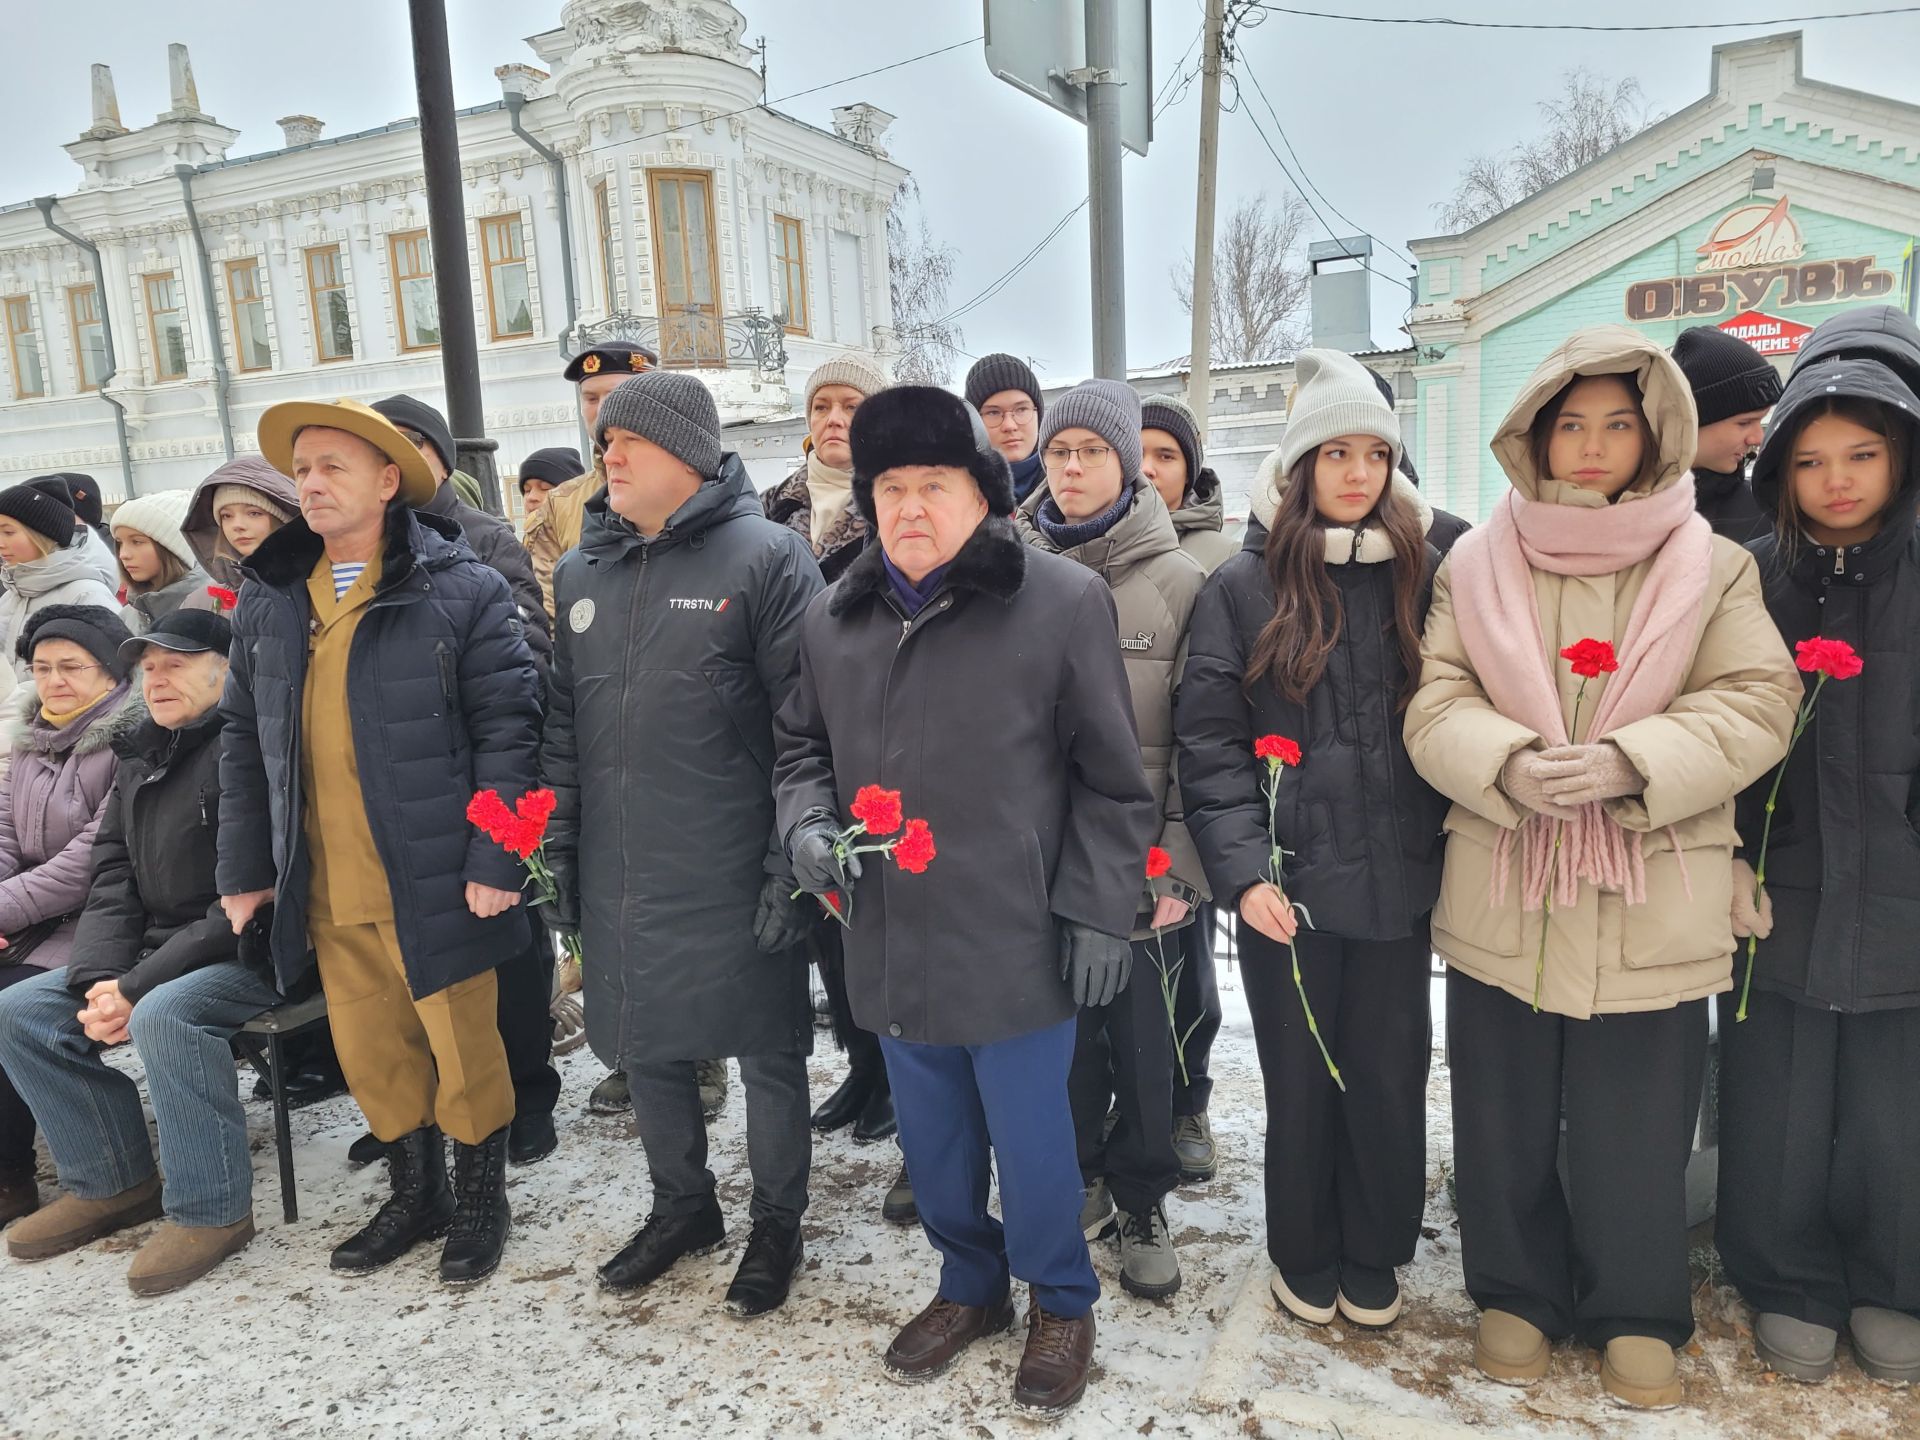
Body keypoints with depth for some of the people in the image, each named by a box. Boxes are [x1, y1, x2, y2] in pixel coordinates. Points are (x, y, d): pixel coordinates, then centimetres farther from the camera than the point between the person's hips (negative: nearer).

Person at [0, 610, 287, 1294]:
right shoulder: (139, 757, 13)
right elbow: (112, 879, 10)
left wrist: (139, 986, -20)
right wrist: (100, 978, -7)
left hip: (248, 955, -9)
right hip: (157, 950, 9)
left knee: (163, 1015, -33)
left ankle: (211, 1209, -16)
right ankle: (114, 1183, 11)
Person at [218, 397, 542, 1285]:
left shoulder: (461, 592, -9)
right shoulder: (267, 598, 8)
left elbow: (507, 730, -11)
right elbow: (244, 741, 13)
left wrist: (494, 862, -16)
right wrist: (245, 867, 10)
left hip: (433, 881, -5)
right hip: (325, 891, 5)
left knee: (463, 1048, 7)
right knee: (369, 1053, 16)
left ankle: (480, 1198, 29)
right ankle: (412, 1195, 37)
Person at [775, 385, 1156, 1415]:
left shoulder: (1063, 601, -9)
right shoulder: (835, 617, 5)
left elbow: (1110, 779, -6)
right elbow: (801, 743, 18)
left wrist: (1098, 911, -8)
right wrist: (806, 822, -2)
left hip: (1013, 938, -4)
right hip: (892, 937, 5)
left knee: (1029, 1137, 9)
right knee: (930, 1136, 20)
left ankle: (1060, 1304, 35)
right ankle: (969, 1284, 44)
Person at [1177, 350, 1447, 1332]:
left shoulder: (1425, 576, 5)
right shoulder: (1243, 585, -1)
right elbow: (1210, 741, -5)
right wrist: (1242, 869, -14)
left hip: (1399, 879, 2)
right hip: (1289, 882, -2)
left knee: (1388, 1075, 12)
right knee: (1300, 1078, 11)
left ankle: (1373, 1259, 35)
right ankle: (1304, 1258, 33)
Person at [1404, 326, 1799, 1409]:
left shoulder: (1714, 566, 2)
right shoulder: (1476, 565, 4)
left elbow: (1757, 705, -4)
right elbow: (1434, 707, -1)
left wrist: (1628, 761, -21)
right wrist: (1510, 762, -21)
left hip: (1649, 907, -1)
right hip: (1503, 901, 1)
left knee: (1636, 1132, 10)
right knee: (1505, 1123, 14)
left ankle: (1639, 1313, 35)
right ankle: (1518, 1292, 36)